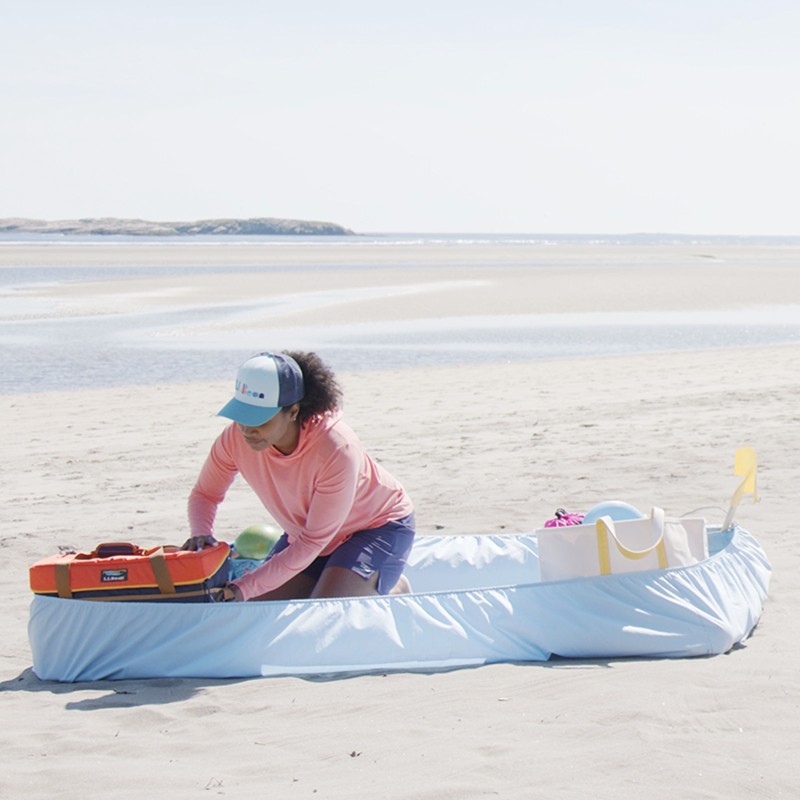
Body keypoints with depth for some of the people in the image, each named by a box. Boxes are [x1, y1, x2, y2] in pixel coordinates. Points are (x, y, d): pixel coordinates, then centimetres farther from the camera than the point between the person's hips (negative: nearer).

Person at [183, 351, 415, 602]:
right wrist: (201, 534, -29)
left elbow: (312, 543, -32)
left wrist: (244, 588, -37)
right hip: (305, 531, 6)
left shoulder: (337, 451, -37)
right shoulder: (236, 438, -23)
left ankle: (394, 590, 4)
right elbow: (205, 493, -5)